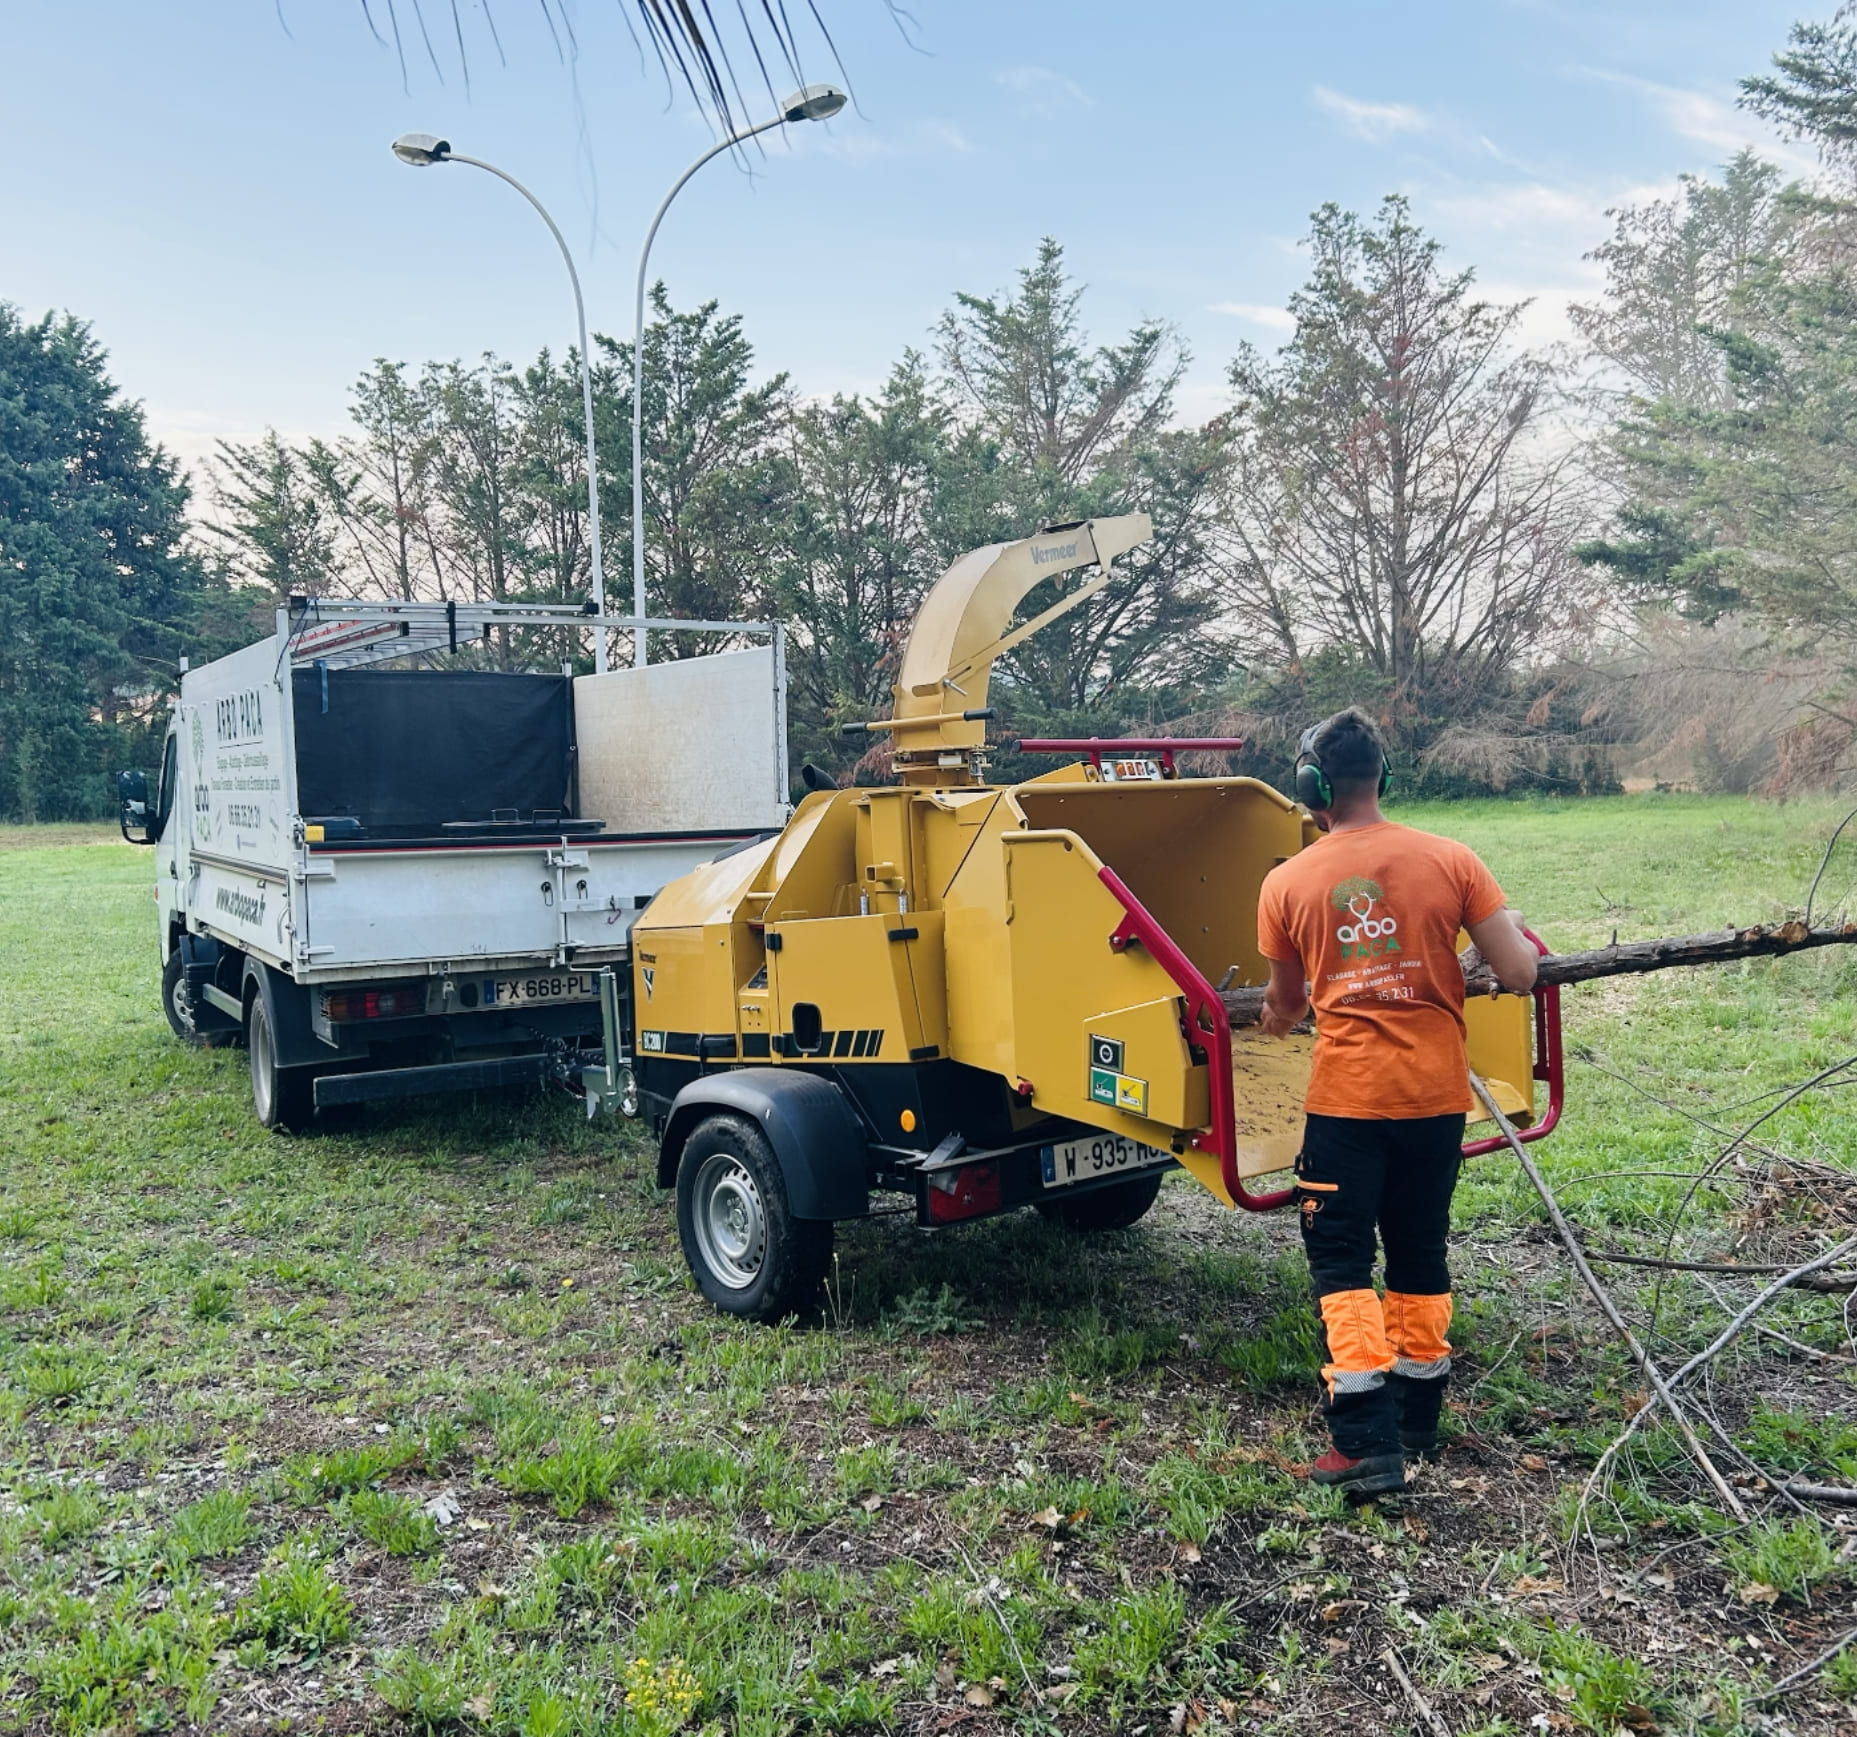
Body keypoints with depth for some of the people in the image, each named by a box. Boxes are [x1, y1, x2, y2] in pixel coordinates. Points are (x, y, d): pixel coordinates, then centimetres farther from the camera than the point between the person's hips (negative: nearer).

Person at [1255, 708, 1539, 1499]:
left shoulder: (1286, 883, -4)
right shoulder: (1451, 860, -5)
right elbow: (1519, 975, -6)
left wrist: (1275, 1018, 34)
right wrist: (1512, 932, 17)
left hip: (1345, 1098, -2)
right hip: (1436, 1095, 3)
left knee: (1341, 1262, 6)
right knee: (1420, 1255, 18)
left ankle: (1367, 1443, 0)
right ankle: (1417, 1424, 30)